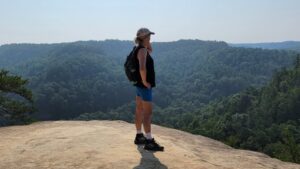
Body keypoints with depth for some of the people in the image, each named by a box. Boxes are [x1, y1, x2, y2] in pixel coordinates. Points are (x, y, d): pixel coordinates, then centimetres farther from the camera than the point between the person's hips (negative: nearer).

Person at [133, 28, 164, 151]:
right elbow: (142, 68, -34)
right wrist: (144, 81, -21)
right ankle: (149, 142, -3)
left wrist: (147, 43, 12)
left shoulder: (139, 48, 10)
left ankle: (139, 136, 26)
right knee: (148, 113, -7)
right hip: (144, 85, -10)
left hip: (139, 85, 10)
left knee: (139, 111, 15)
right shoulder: (142, 50, -19)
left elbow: (150, 50, 30)